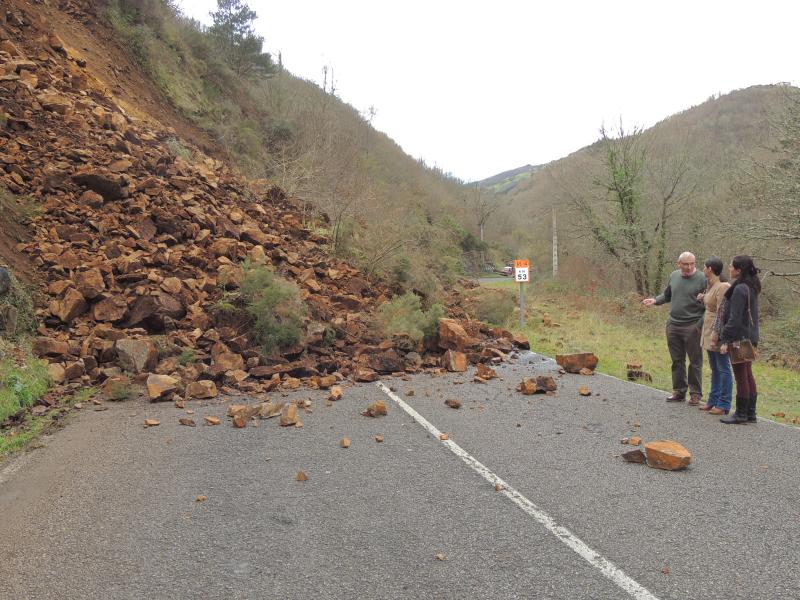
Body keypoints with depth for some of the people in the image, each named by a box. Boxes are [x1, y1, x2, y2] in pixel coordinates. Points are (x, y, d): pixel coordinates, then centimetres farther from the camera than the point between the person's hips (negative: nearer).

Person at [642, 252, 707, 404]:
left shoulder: (702, 279, -8)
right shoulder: (674, 276, 9)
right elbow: (667, 295, 23)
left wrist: (702, 323, -17)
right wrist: (655, 300, 5)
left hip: (693, 327, -5)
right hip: (673, 325, 5)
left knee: (695, 361, 2)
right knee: (677, 360, 12)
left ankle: (695, 393, 12)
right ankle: (679, 391, 22)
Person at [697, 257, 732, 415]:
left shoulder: (722, 287, -17)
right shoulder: (711, 285, 12)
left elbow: (721, 313, -20)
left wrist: (716, 335, -22)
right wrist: (703, 299, 8)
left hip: (718, 332, -10)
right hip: (709, 331, 10)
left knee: (723, 369, -2)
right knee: (714, 369, 16)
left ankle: (723, 405, 3)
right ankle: (713, 401, 24)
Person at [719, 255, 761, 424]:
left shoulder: (740, 289, -18)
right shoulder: (752, 287, 11)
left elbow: (735, 318, -21)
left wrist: (725, 340, -17)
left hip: (739, 338, -10)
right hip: (750, 338, 10)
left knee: (741, 377, -1)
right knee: (748, 375, 14)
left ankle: (741, 414, 7)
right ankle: (750, 413, 20)